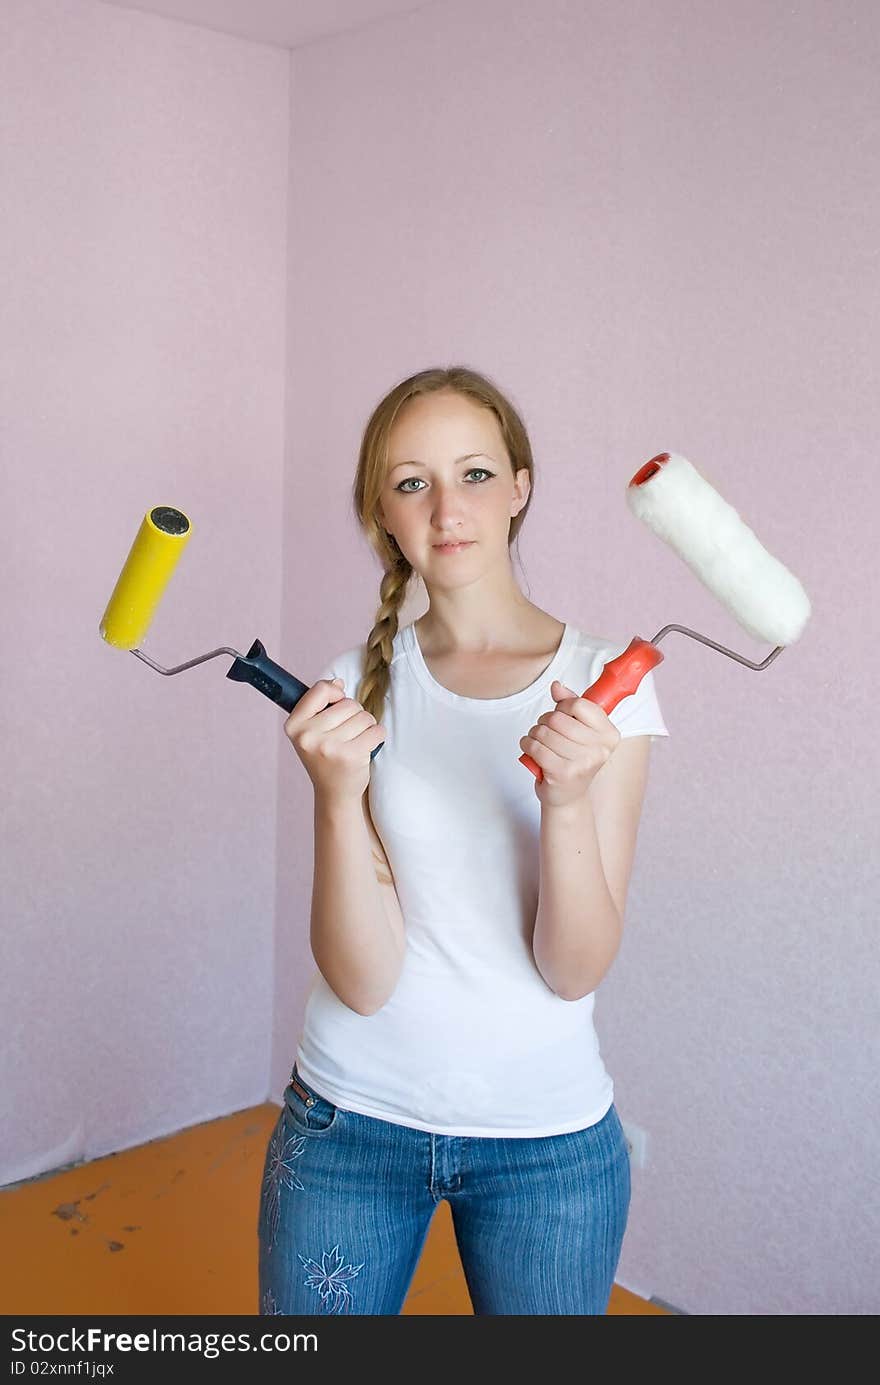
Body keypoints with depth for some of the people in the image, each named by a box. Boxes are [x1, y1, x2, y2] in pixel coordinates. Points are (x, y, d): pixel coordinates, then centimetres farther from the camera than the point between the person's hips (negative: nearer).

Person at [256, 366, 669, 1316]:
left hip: (550, 1136, 0)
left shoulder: (604, 681, -8)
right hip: (351, 1123, 1)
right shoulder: (352, 690, -5)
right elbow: (363, 978, -13)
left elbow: (575, 970, -12)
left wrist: (568, 799, -28)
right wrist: (336, 794, -27)